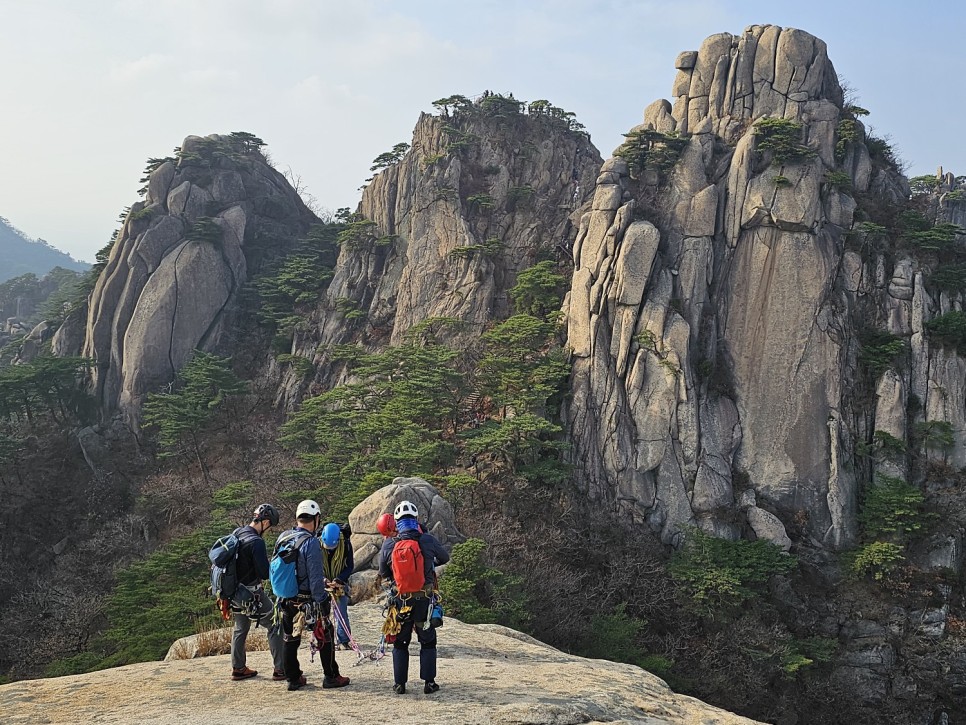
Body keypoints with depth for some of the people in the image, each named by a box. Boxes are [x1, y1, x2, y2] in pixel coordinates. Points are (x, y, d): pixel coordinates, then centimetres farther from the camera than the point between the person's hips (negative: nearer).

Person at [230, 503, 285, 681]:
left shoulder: (236, 533, 4)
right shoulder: (256, 542, -23)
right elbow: (265, 573, -22)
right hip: (252, 592, -8)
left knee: (240, 628, 22)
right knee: (275, 626, 2)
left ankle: (238, 668, 30)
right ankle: (280, 669, 2)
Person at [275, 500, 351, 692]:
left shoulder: (282, 538, 3)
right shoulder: (311, 543, -19)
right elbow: (315, 577, -20)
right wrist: (321, 601, -13)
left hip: (285, 599, 6)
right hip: (307, 600, -6)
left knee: (290, 639, 16)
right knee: (326, 636, 9)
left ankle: (293, 678, 22)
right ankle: (330, 676, 16)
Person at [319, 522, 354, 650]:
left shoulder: (346, 544, -15)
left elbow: (349, 567, -8)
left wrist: (338, 579, -22)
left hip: (340, 583, 0)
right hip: (322, 583, 0)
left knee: (341, 613, -1)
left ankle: (343, 641, 6)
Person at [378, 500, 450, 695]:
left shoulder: (389, 545, -8)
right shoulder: (428, 541, -10)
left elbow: (383, 572, 4)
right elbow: (444, 558, 9)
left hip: (400, 599, 1)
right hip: (424, 599, -1)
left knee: (400, 642, 15)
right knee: (428, 642, 14)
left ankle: (400, 684, 17)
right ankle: (429, 682, 14)